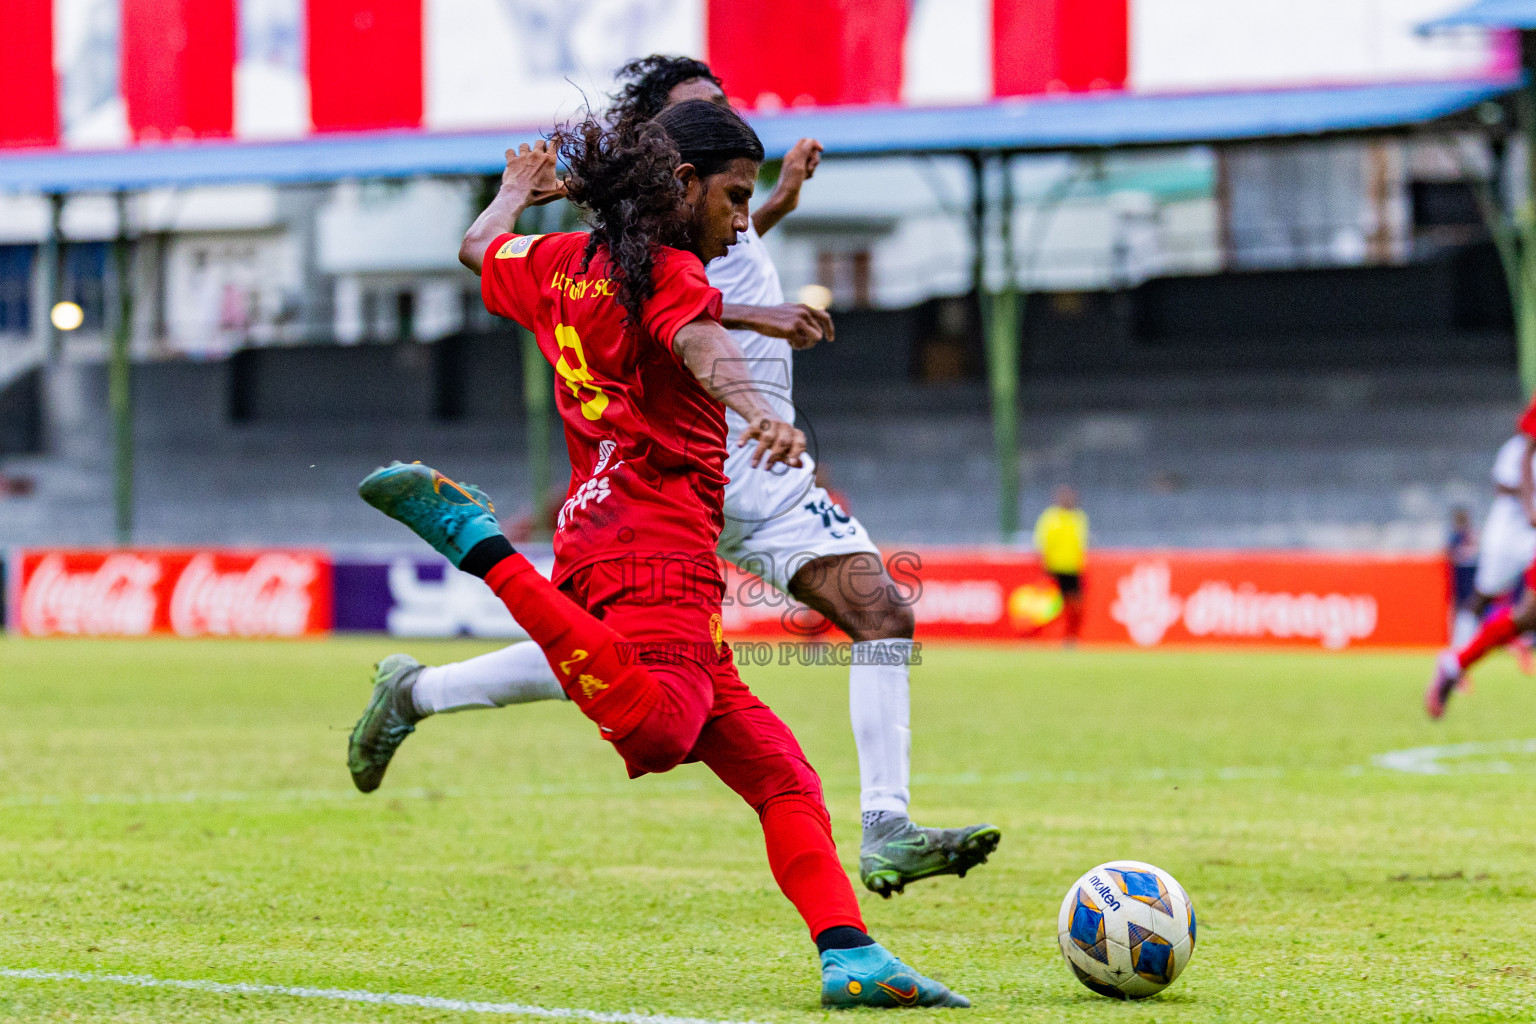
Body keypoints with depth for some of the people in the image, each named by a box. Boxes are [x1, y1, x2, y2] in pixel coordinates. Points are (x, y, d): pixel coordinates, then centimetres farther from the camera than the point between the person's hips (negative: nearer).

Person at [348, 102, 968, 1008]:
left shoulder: (560, 263, 21)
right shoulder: (670, 272, -2)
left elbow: (479, 247, 42)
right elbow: (702, 346, -24)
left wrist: (522, 191, 62)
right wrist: (761, 414, -43)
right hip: (655, 542, -10)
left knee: (779, 772, 8)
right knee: (658, 727, -37)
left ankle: (849, 954, -3)